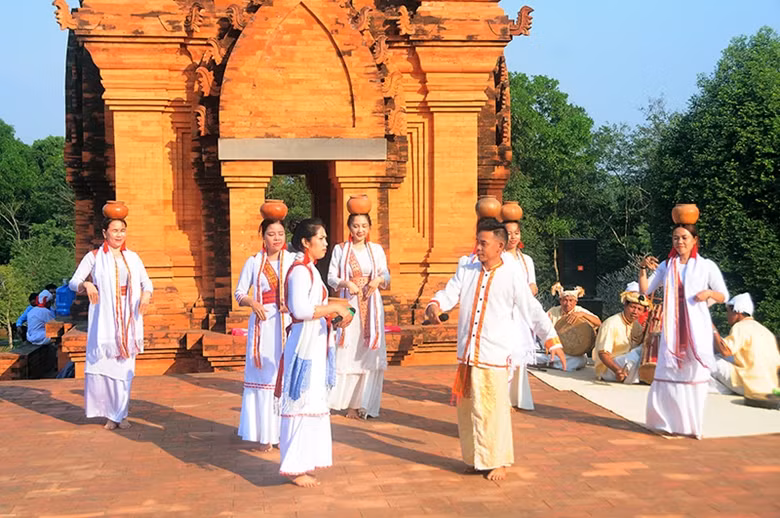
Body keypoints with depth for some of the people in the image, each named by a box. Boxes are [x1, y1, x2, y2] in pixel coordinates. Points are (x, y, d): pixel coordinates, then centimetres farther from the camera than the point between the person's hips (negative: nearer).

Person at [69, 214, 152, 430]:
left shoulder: (132, 257, 11)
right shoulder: (94, 257, 2)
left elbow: (146, 282, 14)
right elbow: (73, 282, -3)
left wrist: (146, 294, -9)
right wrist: (86, 284, -26)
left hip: (128, 319, 3)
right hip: (104, 319, -3)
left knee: (125, 366, 2)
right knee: (102, 363, -9)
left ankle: (121, 414, 13)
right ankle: (110, 414, 6)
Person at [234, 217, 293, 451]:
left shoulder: (294, 261, 5)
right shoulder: (254, 262, 7)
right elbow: (239, 292, 9)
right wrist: (251, 302, -10)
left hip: (289, 324, 0)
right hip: (263, 325, 1)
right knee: (263, 376, 3)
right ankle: (265, 434, 12)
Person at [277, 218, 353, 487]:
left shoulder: (308, 269, 15)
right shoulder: (300, 270, -15)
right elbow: (300, 309, -27)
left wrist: (334, 312, 5)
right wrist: (335, 307, -19)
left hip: (314, 344, 10)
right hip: (305, 343, -10)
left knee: (311, 403, 14)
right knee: (302, 404, -4)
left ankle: (301, 463, 23)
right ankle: (295, 467, 3)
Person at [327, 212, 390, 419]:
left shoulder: (376, 249, 9)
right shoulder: (340, 249, 4)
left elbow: (386, 275, 9)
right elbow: (331, 277, 1)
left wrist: (379, 280, -13)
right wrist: (345, 283, -17)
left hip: (371, 305, 2)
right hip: (348, 304, -2)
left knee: (369, 355, 0)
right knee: (347, 353, -5)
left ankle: (363, 404, 8)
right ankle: (349, 402, 2)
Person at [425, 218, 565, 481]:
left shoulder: (511, 276, -5)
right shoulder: (466, 268, 7)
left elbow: (532, 310, -1)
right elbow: (450, 293, -1)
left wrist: (552, 340, -6)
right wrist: (435, 304, -23)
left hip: (494, 356, -5)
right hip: (467, 353, 5)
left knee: (493, 410, -1)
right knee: (467, 408, 13)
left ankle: (497, 461, 16)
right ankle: (476, 458, 30)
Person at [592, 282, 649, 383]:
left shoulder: (636, 325, 9)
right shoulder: (611, 324, -17)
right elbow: (602, 353, -24)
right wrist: (617, 370, -39)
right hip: (607, 368, -8)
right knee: (641, 350, -28)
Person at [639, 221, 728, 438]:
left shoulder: (706, 266, 3)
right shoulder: (666, 266, 10)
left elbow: (723, 296, 6)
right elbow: (645, 290, 7)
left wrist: (709, 293, -15)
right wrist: (643, 269, -7)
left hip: (697, 328, -2)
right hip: (672, 328, 2)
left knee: (695, 374, -2)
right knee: (668, 374, -1)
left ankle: (693, 425, 9)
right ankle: (670, 422, 11)